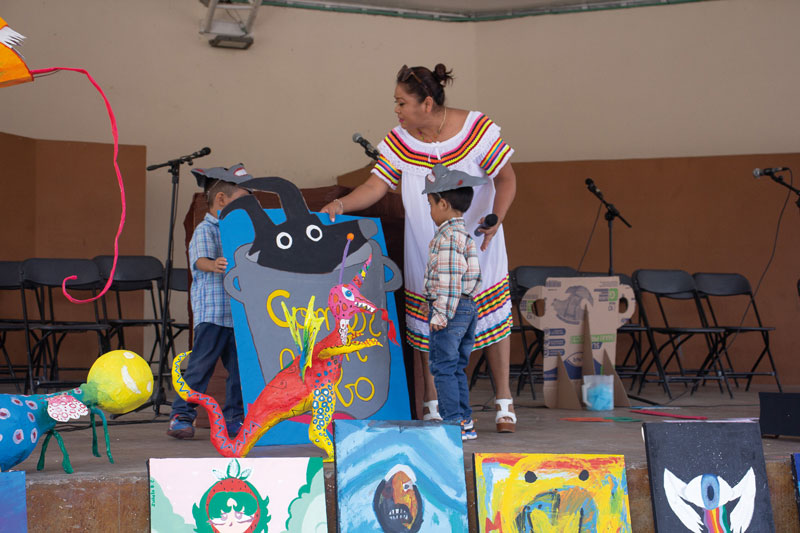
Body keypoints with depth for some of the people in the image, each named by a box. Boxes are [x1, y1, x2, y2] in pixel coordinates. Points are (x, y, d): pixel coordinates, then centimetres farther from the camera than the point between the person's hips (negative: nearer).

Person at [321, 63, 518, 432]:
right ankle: (432, 405, 17)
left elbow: (506, 179, -10)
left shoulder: (477, 129, -15)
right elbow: (376, 185, -12)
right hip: (426, 253, 2)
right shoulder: (399, 141, -8)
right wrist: (342, 203, -31)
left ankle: (503, 402, 16)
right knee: (428, 324, 4)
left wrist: (495, 218, -26)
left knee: (493, 318, 3)